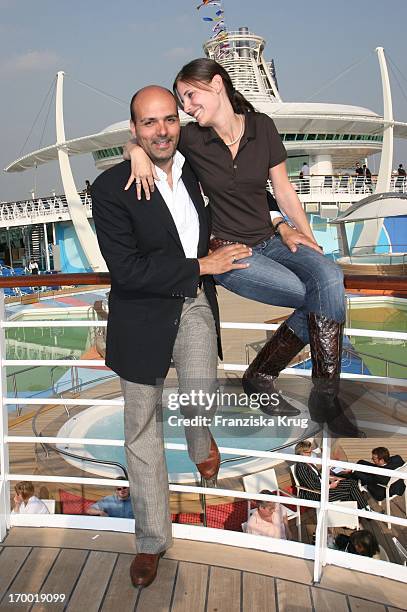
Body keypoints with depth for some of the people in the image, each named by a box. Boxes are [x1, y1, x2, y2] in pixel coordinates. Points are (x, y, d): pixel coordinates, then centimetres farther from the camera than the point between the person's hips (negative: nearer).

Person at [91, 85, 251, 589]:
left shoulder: (195, 168, 3)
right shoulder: (111, 188, -14)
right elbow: (126, 270, -20)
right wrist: (203, 265, -17)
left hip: (195, 306, 3)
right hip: (143, 316, -3)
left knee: (200, 395, -12)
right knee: (143, 429, 7)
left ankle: (200, 442, 30)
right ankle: (152, 540, 26)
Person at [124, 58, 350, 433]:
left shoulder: (262, 126, 1)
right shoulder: (190, 138, -4)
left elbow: (283, 189, 7)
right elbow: (138, 137, 6)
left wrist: (309, 237, 1)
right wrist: (138, 151, -18)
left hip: (270, 240, 4)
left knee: (329, 276, -26)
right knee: (321, 301, -21)